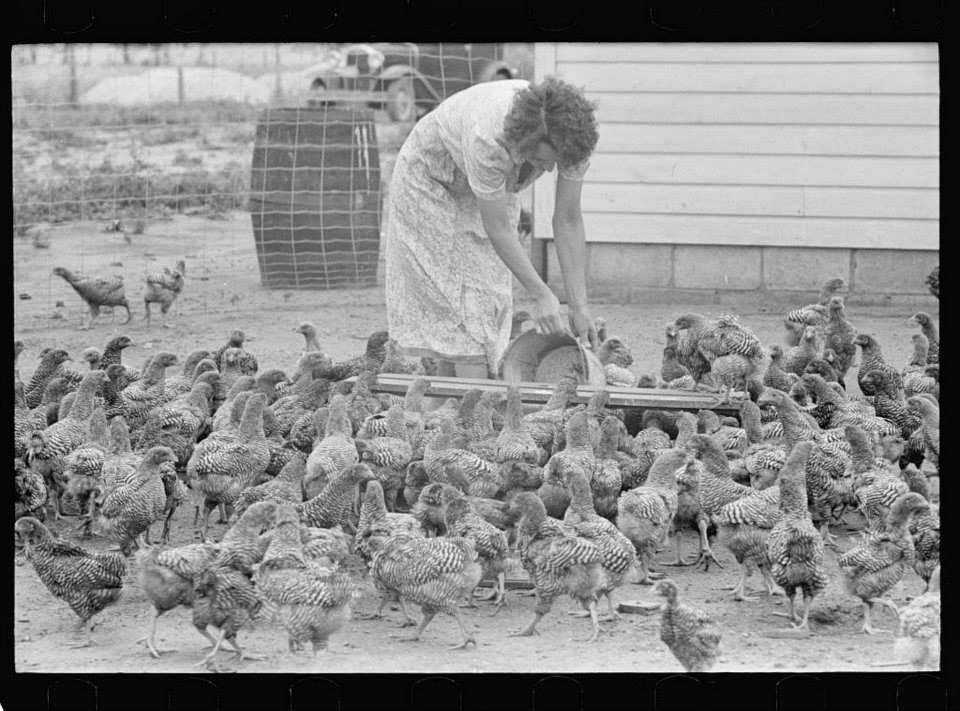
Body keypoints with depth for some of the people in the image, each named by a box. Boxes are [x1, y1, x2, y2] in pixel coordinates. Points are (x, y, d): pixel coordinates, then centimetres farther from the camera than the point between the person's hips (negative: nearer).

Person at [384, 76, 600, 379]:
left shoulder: (572, 135, -30)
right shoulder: (488, 138, -45)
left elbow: (568, 221, -21)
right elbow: (498, 229, -35)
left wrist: (579, 306, -22)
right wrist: (541, 295, -34)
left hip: (495, 187, 6)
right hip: (431, 178, -6)